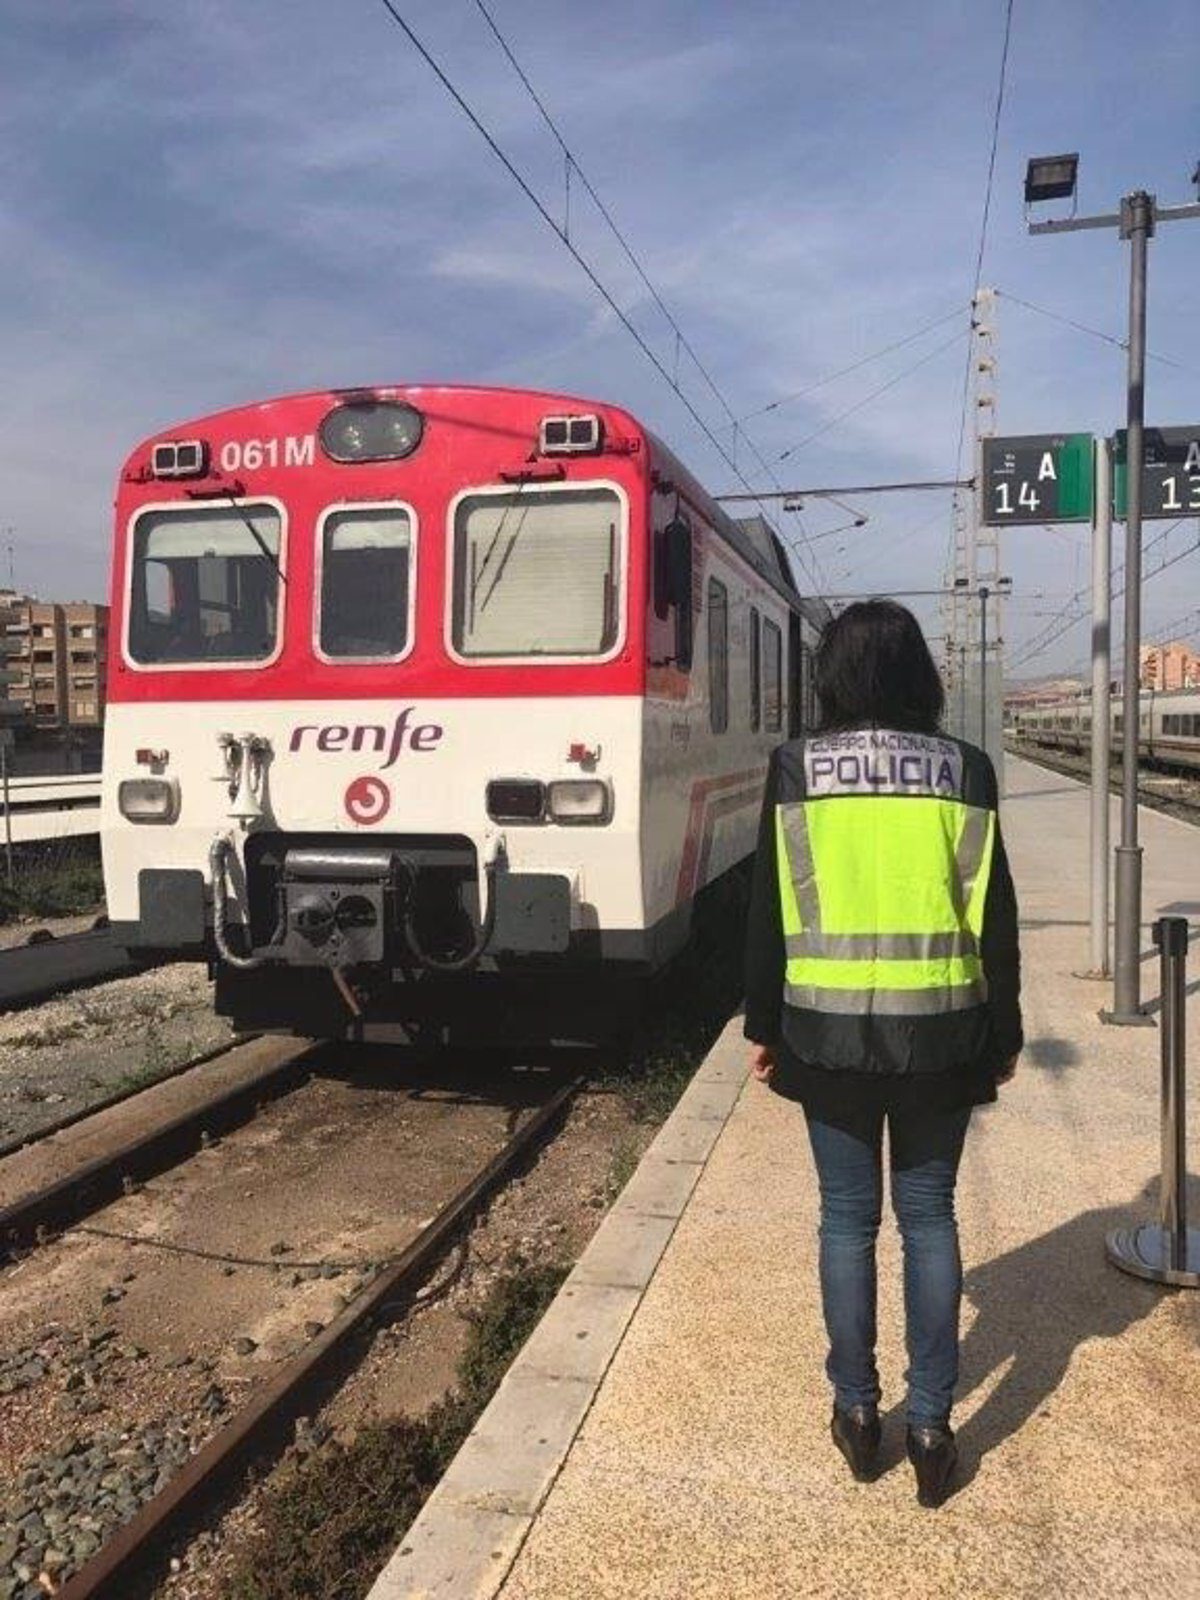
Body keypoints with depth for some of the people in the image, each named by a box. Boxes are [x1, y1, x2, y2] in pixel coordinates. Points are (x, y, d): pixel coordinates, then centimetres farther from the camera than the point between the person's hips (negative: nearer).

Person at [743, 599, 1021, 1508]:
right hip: (938, 1030, 1)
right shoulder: (962, 770, -2)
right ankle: (931, 1425, 21)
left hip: (829, 1030, -1)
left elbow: (770, 912, -2)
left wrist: (763, 1027, 8)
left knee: (848, 1218, 14)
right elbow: (994, 917, 0)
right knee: (929, 1217, 14)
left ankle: (858, 1410, 26)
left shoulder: (797, 770, -5)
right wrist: (1004, 1036, 11)